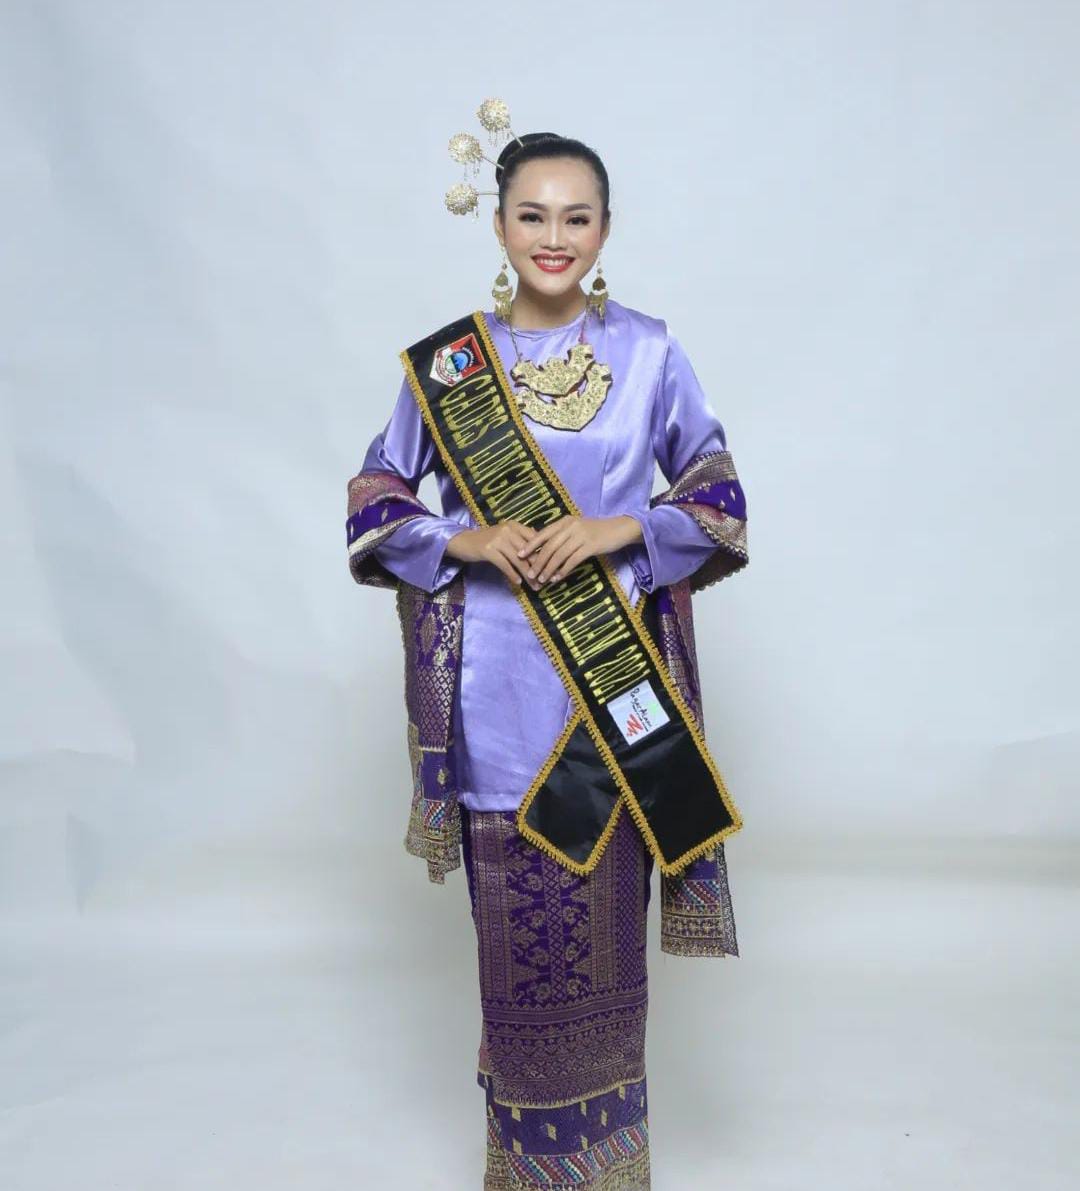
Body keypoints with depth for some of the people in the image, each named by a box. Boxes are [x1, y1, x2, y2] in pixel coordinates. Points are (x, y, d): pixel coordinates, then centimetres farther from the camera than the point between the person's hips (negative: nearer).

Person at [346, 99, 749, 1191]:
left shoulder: (650, 352, 1)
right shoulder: (444, 361, 2)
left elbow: (720, 498, 6)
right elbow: (375, 507, 6)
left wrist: (622, 531, -12)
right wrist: (466, 541, -12)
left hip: (616, 683, 0)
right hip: (499, 690, 0)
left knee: (602, 917, 8)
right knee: (516, 923, 8)